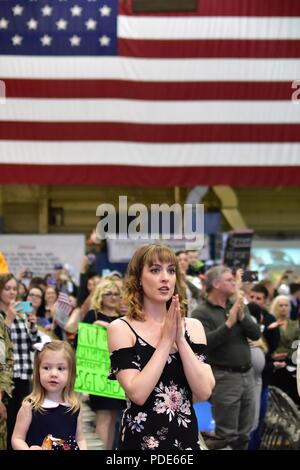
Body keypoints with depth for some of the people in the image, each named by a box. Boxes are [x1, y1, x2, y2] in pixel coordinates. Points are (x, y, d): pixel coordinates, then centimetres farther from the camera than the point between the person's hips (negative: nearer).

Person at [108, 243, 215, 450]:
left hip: (186, 437, 3)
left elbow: (204, 392, -8)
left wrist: (180, 338, -14)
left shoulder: (192, 326, 3)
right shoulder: (121, 329, -7)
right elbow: (137, 393, -19)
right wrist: (166, 339, -15)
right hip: (141, 439, -3)